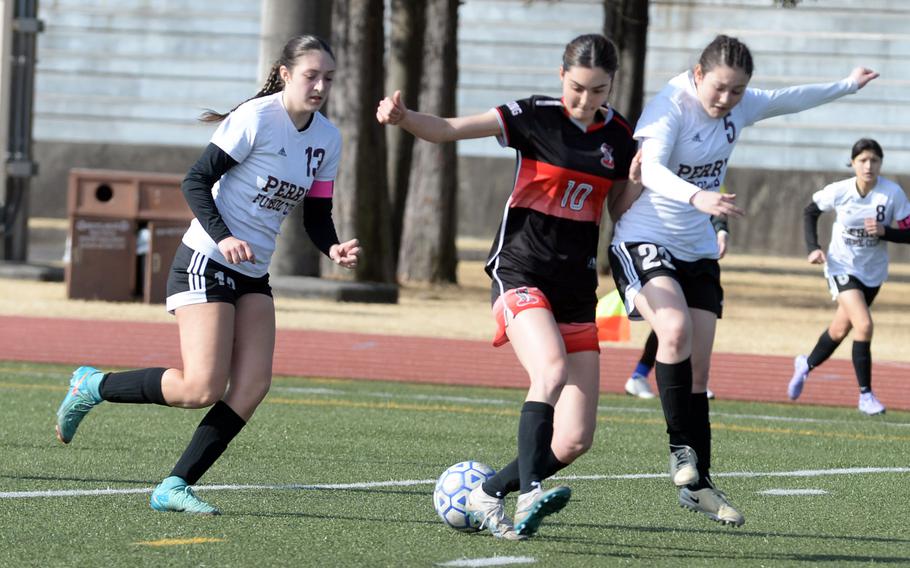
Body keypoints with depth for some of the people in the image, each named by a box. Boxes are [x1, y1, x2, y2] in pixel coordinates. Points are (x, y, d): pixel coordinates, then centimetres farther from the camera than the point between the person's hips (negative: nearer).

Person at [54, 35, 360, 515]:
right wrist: (223, 238, -27)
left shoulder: (327, 138, 7)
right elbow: (196, 181, -14)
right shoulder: (257, 118, -14)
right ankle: (92, 386, 6)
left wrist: (334, 249, -9)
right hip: (205, 264, -8)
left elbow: (316, 217, 13)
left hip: (253, 276, 8)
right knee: (202, 389, -15)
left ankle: (174, 487, -4)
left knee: (253, 386, -8)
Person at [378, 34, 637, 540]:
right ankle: (529, 493, -40)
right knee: (552, 370, -35)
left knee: (576, 439, -2)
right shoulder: (535, 116, -5)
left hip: (577, 289, 5)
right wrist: (402, 118, -29)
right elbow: (449, 129, -10)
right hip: (522, 274, -5)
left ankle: (487, 497, 18)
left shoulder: (619, 135, 7)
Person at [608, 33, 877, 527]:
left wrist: (847, 86, 34)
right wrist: (697, 197, -53)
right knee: (675, 329, -32)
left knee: (698, 372, 6)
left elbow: (787, 100, 22)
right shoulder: (670, 107, -19)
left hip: (698, 252, 7)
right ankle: (681, 449, -19)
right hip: (644, 241, -7)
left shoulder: (741, 106, 1)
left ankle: (696, 484, 13)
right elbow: (651, 169, -35)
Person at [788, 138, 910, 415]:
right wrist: (813, 247, -8)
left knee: (840, 330, 17)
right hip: (842, 266, -3)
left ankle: (806, 365, 47)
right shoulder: (839, 191, -16)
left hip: (873, 271, 3)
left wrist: (884, 231, -30)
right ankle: (866, 395, -9)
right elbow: (810, 211, 3)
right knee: (864, 325, -21)